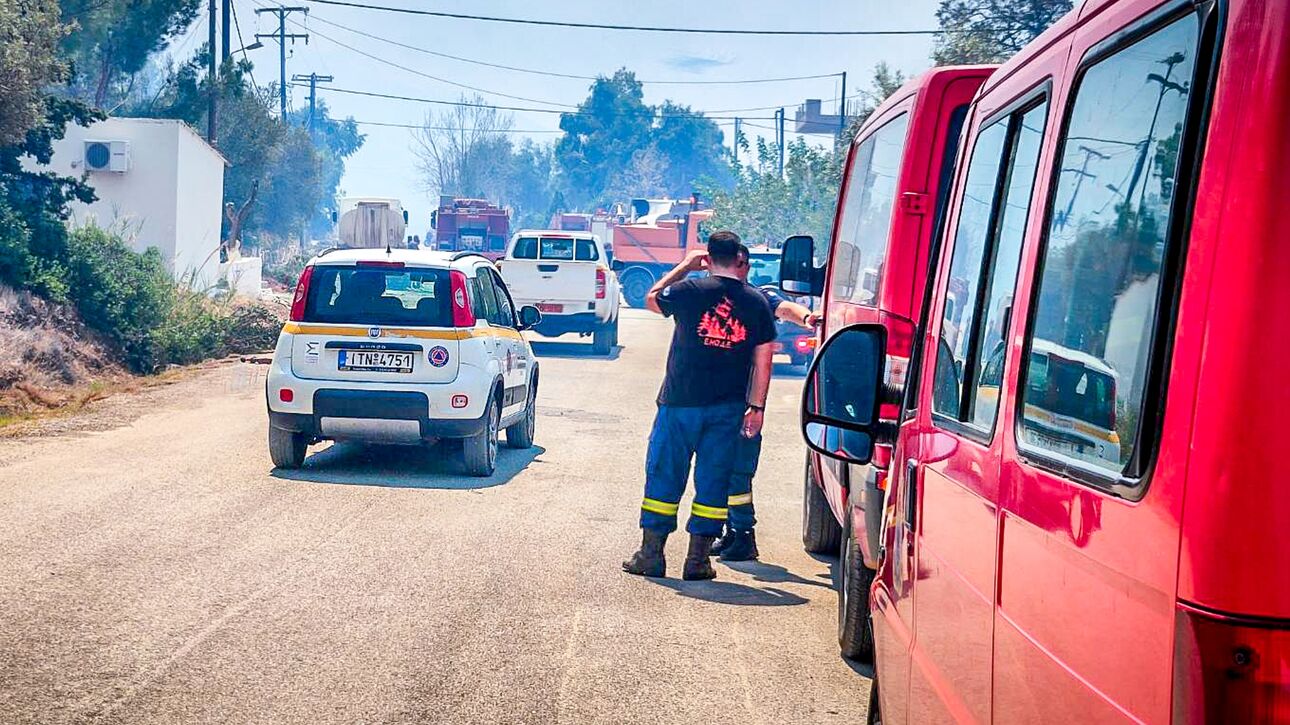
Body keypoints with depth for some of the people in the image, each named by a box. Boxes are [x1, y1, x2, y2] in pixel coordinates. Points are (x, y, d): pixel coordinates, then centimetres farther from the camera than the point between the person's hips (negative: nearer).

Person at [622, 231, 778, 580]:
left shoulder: (690, 290, -6)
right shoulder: (757, 302, 2)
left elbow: (651, 299, 15)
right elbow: (763, 361, 2)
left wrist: (684, 266, 21)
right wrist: (756, 407, 8)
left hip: (681, 401, -2)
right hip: (728, 408, 2)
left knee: (664, 476, 7)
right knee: (713, 482, 8)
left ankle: (651, 554, 10)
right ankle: (698, 559, 9)